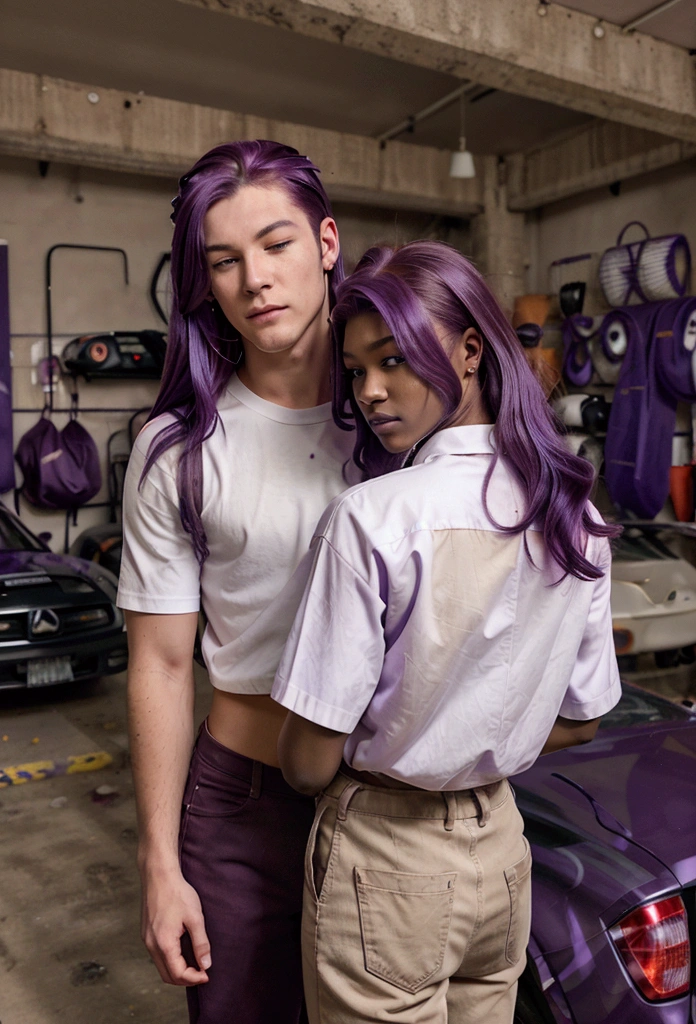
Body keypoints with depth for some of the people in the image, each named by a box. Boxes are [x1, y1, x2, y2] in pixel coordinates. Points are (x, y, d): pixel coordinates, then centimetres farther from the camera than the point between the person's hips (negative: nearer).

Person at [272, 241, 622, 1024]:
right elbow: (578, 723, 6)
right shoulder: (577, 519, -5)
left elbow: (309, 761, -17)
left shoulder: (370, 519, -24)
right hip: (502, 849, 6)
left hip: (385, 861, -5)